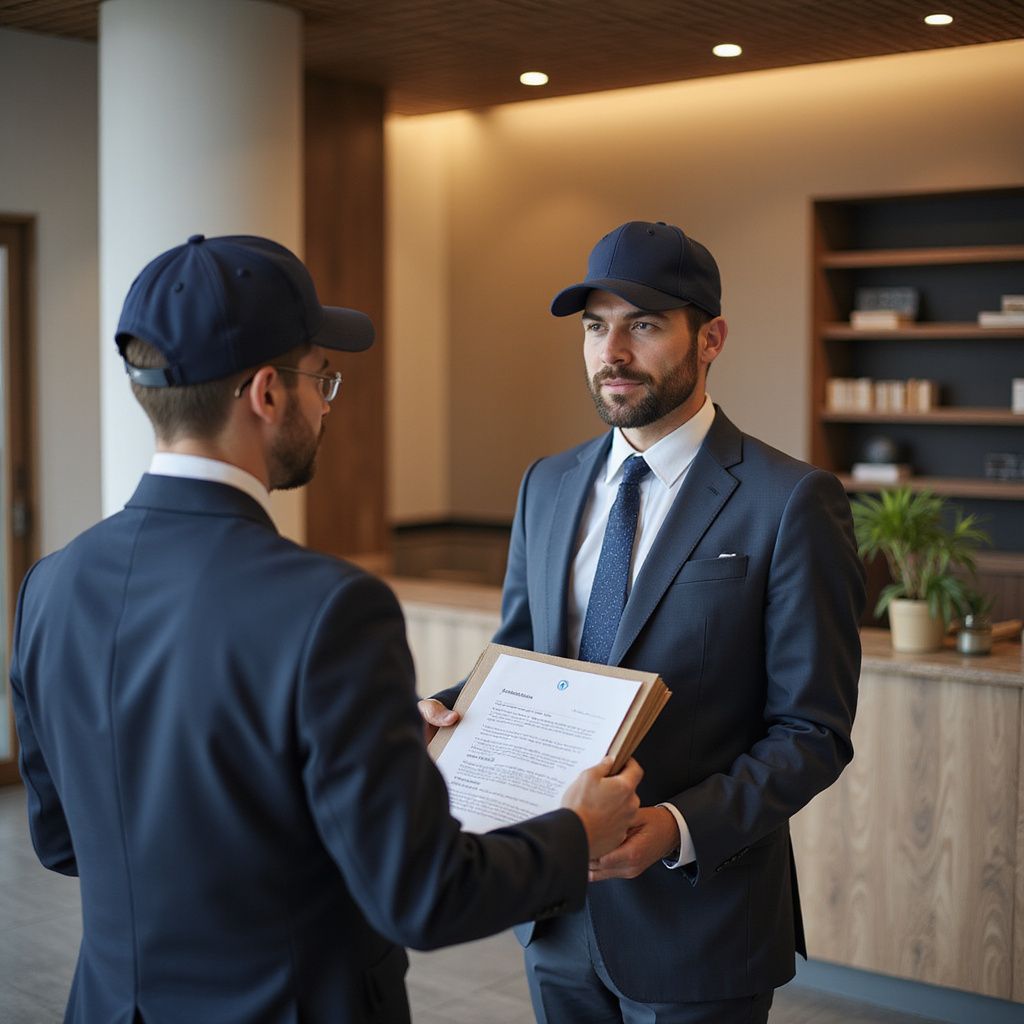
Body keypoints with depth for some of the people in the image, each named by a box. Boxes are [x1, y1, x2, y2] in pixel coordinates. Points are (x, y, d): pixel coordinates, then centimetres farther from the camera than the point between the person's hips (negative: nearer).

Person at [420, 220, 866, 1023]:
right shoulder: (548, 486, 6)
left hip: (698, 917, -5)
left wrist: (680, 827, -25)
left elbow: (813, 732, -13)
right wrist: (451, 710, -7)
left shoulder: (790, 502, -13)